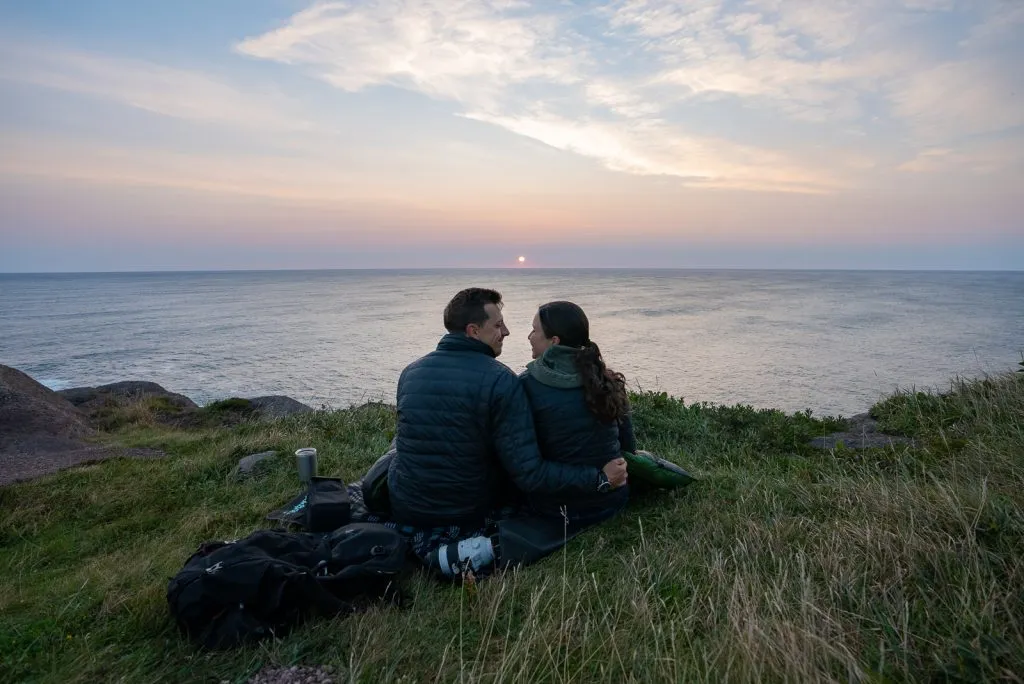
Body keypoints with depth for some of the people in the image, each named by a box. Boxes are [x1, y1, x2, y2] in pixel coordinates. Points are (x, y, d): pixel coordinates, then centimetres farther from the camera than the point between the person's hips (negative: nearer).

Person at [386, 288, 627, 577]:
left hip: (405, 512, 4)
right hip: (472, 515, -4)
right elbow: (529, 475, -26)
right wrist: (600, 479, -17)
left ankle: (431, 542, 14)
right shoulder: (501, 381, -22)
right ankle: (483, 548, 0)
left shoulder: (409, 373, -5)